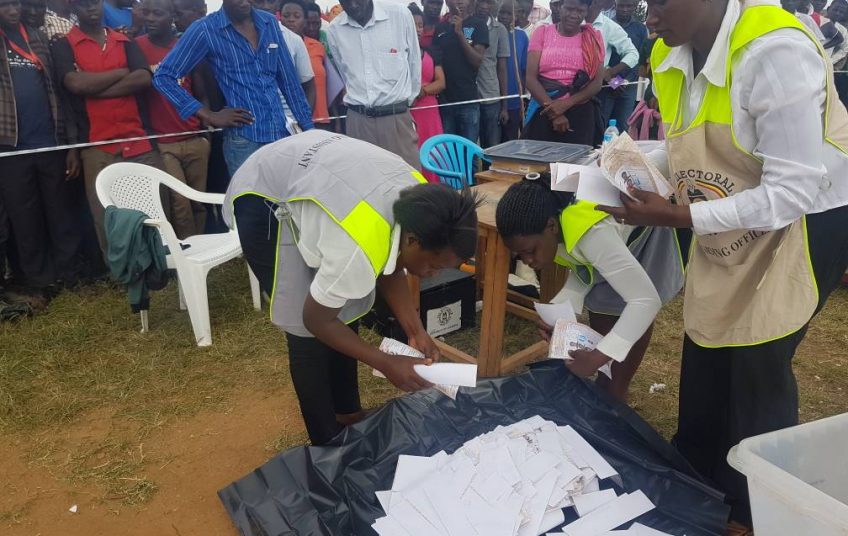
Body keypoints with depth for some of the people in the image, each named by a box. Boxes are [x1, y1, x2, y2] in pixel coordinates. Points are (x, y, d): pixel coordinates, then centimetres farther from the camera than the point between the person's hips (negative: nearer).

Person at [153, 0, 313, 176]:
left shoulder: (270, 22, 9)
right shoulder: (206, 29, -5)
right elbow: (163, 76, -4)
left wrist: (308, 128, 9)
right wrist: (209, 116, -8)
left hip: (282, 133, 4)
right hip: (244, 139, -4)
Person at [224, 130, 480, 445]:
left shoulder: (420, 201, -16)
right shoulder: (360, 248, -38)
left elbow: (390, 266, 2)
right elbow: (316, 321, -21)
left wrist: (415, 330, -7)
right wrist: (386, 364, -16)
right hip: (262, 199, -7)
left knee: (344, 309, 10)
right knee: (306, 333, -7)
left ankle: (348, 414, 28)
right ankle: (327, 443, 12)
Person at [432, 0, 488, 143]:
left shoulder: (478, 25, 2)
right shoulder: (440, 28, 10)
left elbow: (478, 61, -7)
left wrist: (460, 33, -16)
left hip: (468, 99, -3)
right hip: (444, 99, 3)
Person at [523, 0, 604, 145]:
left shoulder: (593, 37, 6)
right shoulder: (542, 33, 5)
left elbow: (597, 82, 0)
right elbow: (530, 78, -3)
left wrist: (567, 103, -15)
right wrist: (552, 109, -13)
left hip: (580, 114, 0)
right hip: (543, 111, 0)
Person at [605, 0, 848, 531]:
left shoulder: (775, 52, -29)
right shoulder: (671, 56, -6)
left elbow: (792, 194, -30)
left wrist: (675, 217, -31)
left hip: (805, 222, -7)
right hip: (727, 228, 7)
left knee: (759, 370, 0)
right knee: (703, 363, 14)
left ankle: (753, 511, 25)